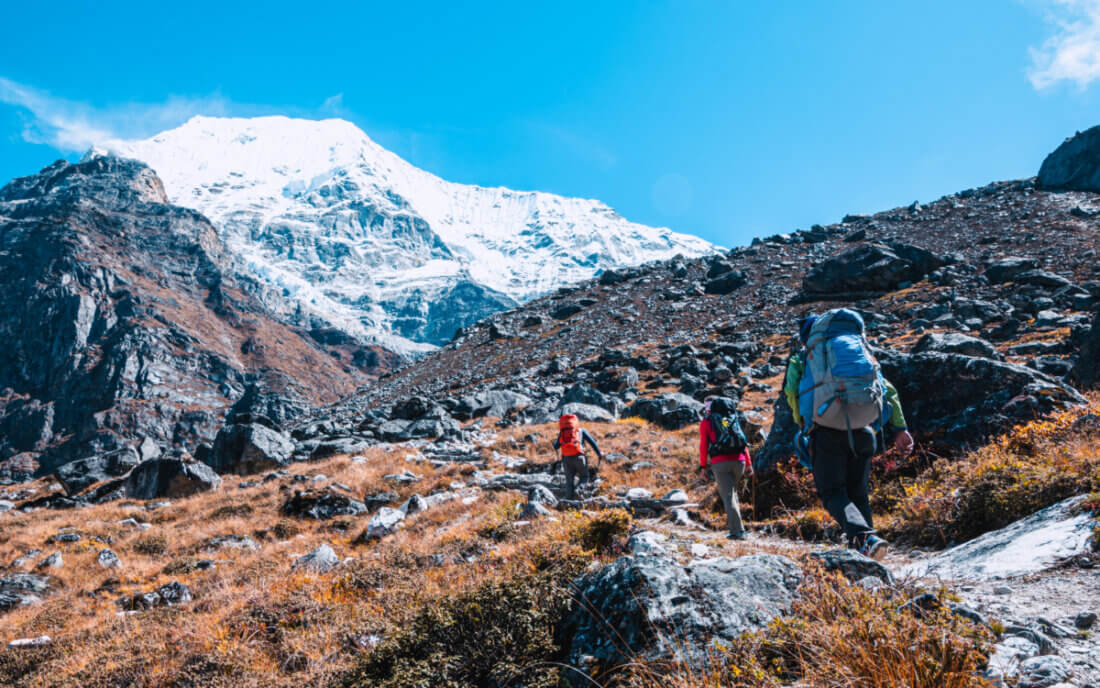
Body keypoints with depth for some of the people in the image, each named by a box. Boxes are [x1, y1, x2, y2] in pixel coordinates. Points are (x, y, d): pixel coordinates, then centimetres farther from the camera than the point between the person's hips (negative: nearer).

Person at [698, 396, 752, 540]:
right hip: (739, 461, 4)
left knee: (728, 496, -4)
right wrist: (748, 463, 12)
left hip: (720, 463, -4)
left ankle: (738, 531, -10)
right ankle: (732, 521, 23)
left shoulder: (705, 422, 10)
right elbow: (743, 442, 14)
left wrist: (702, 467, -1)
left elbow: (703, 445, -1)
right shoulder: (733, 419, 21)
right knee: (732, 490, 26)